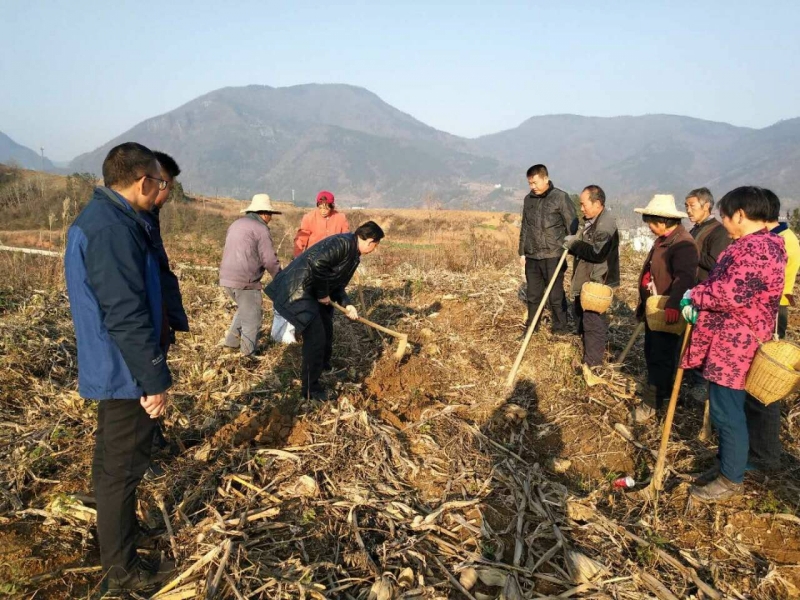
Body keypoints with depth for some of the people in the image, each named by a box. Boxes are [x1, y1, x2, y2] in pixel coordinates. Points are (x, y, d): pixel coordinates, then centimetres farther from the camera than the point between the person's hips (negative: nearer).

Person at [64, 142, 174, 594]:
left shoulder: (99, 217, 10)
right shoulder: (112, 229, -25)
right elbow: (127, 316, -28)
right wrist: (155, 380, -21)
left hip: (109, 368, 11)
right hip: (126, 374, -10)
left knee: (113, 462, 26)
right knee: (122, 468, 3)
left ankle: (117, 523, 47)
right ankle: (122, 572, 19)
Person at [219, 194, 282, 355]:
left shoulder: (236, 224, 16)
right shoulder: (261, 229, -10)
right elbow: (270, 260, -11)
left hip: (227, 277, 8)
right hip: (245, 281, -8)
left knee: (244, 309, 26)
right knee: (252, 315, 6)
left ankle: (232, 340, 27)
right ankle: (249, 350, 12)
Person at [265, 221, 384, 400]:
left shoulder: (353, 255, 13)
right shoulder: (342, 243, -20)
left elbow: (338, 284, 17)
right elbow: (317, 263, -33)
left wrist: (347, 304, 2)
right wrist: (322, 294, -20)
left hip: (311, 292, 11)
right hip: (297, 291, -11)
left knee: (326, 333, 23)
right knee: (316, 338, -8)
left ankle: (324, 366, 48)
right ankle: (311, 389, 4)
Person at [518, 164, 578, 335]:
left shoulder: (561, 197, -6)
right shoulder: (528, 199, 10)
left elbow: (572, 227, -5)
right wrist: (522, 252, 15)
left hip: (553, 256, -5)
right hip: (532, 256, 5)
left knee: (556, 295, 1)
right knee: (533, 295, 12)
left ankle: (560, 330, 13)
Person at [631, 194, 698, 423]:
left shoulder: (683, 243, -21)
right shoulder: (662, 240, 12)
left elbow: (685, 276, -36)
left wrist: (674, 304, -49)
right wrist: (644, 304, 27)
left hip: (668, 312, -10)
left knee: (661, 357, -1)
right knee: (651, 353, 20)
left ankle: (652, 402, 8)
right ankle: (661, 389, 36)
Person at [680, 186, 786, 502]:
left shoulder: (756, 248, -21)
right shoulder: (754, 245, 15)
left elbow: (732, 293, -30)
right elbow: (726, 284, 19)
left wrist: (694, 296, -13)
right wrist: (698, 302, 2)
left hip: (734, 344, -11)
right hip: (728, 341, 11)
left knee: (726, 412, -1)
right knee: (728, 409, 19)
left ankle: (731, 480, 13)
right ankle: (727, 465, 33)